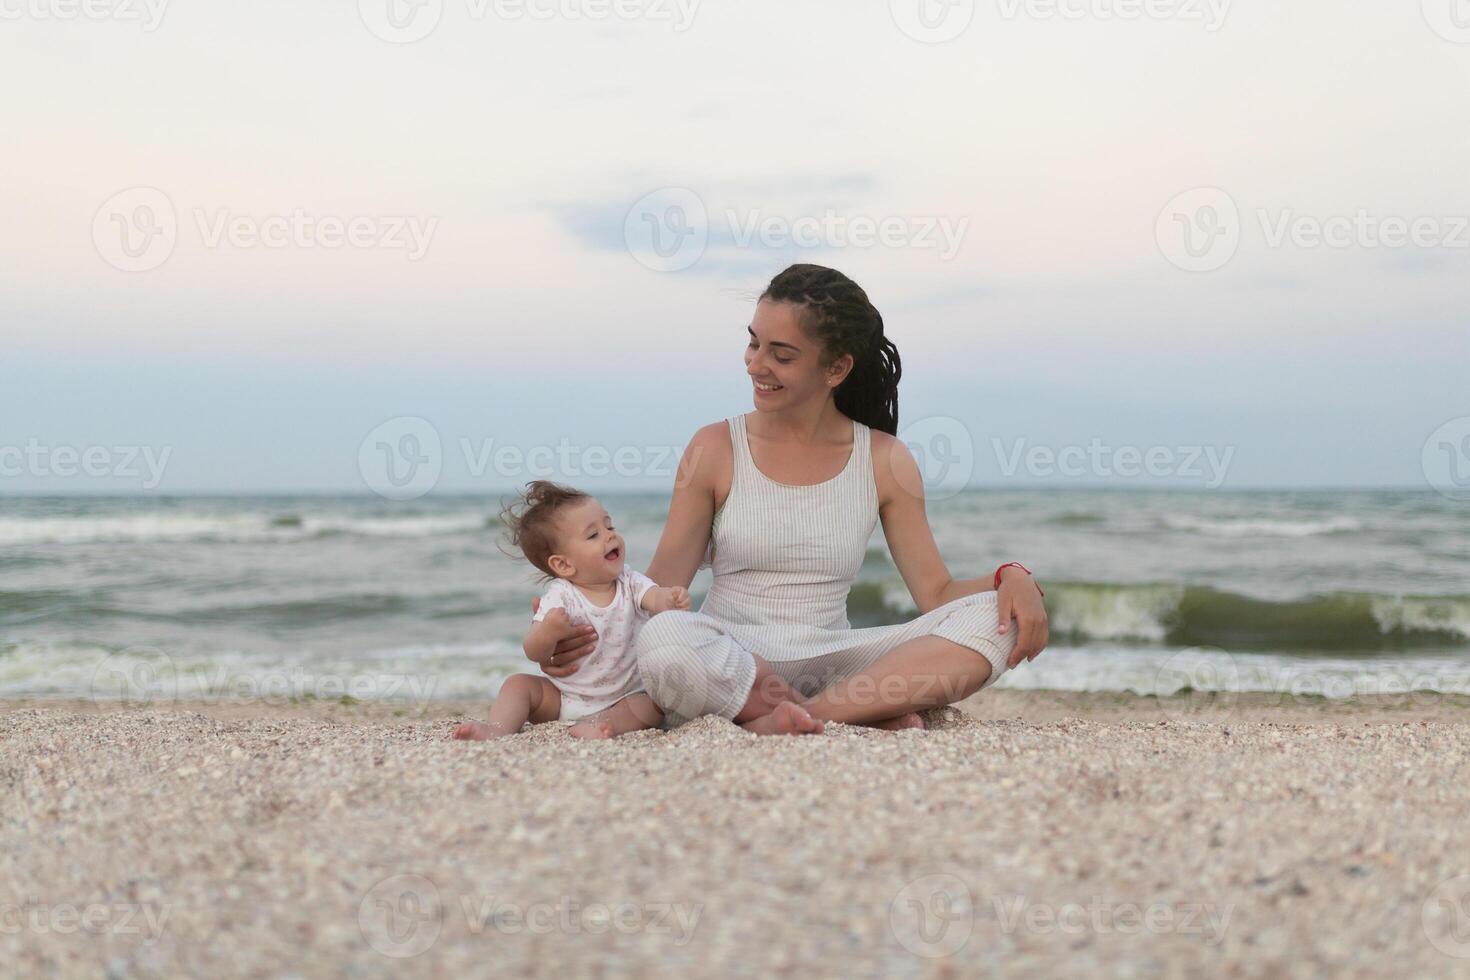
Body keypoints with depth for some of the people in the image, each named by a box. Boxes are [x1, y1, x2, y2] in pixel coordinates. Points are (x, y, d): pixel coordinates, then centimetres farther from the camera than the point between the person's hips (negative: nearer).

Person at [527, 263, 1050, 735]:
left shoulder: (884, 461, 6)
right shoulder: (715, 450, 1)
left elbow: (936, 593, 5)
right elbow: (661, 589, -2)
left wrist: (1012, 577, -16)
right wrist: (584, 635, -20)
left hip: (831, 663, 2)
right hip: (728, 659, -2)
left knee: (993, 619, -21)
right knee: (664, 640, -37)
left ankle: (797, 717, -30)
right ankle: (871, 711, -28)